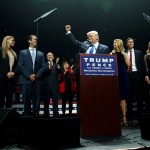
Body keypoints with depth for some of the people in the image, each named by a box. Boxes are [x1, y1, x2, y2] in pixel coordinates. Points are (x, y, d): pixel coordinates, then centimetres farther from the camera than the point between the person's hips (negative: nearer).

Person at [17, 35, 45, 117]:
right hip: (26, 80, -2)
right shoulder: (22, 52, 12)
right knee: (26, 100, -2)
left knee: (36, 100, 0)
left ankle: (35, 115, 7)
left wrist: (36, 75, -8)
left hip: (37, 80, 2)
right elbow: (20, 65, 1)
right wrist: (29, 75, -9)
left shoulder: (41, 54, 18)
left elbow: (43, 66, 9)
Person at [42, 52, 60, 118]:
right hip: (47, 86, -1)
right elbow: (43, 72, -11)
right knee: (46, 102, 3)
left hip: (55, 86, 2)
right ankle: (46, 115, 10)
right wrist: (49, 67, -27)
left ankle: (56, 115, -1)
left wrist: (58, 66, -18)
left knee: (55, 102, -3)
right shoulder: (44, 64, 8)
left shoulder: (56, 65, 17)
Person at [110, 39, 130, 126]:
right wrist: (113, 54, -4)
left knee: (122, 96, 0)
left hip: (122, 76, -1)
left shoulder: (124, 53, 9)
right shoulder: (111, 54, 10)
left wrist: (123, 54, -6)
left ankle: (124, 117, 4)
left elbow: (128, 64, -3)